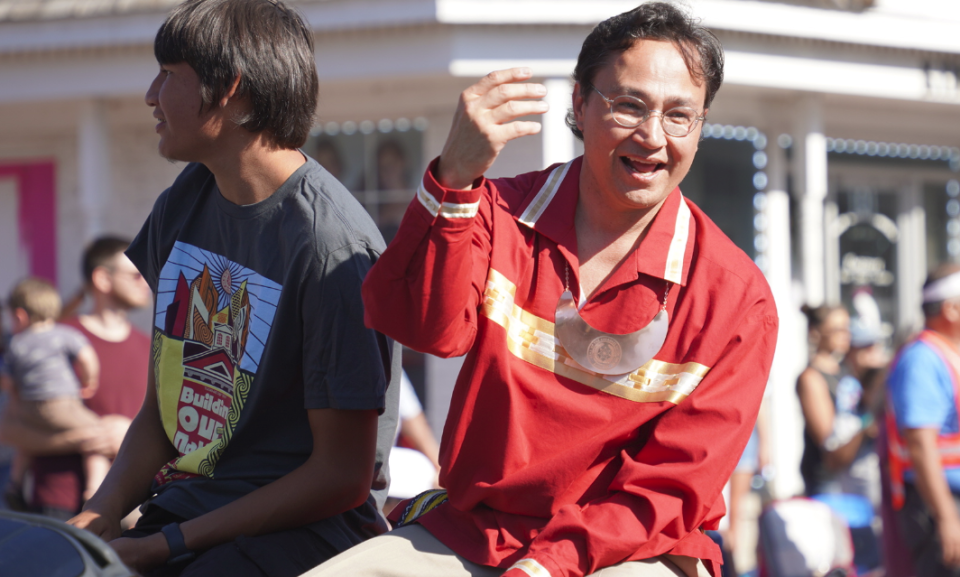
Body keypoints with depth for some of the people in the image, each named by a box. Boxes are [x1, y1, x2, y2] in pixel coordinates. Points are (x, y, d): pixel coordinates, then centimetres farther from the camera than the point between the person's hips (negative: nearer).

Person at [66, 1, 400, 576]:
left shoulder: (332, 246, -14)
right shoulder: (183, 206, 11)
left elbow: (342, 477, -13)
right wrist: (99, 517, -3)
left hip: (303, 526, -7)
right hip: (183, 502, 7)